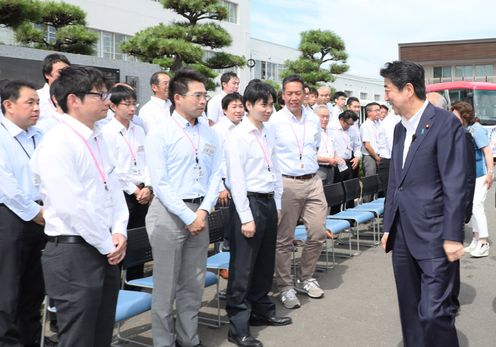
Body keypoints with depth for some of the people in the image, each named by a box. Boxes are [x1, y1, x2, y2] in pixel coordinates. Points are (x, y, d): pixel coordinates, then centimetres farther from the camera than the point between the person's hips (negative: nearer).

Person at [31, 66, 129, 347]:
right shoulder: (57, 144, -17)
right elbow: (72, 207, -22)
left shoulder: (97, 137, 10)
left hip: (105, 251, 8)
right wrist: (109, 245, -13)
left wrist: (119, 232, 0)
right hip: (73, 253, -8)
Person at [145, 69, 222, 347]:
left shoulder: (210, 134, 8)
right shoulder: (160, 134, -8)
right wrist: (188, 216, -14)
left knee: (194, 284, 14)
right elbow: (160, 183, -12)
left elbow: (216, 175, 7)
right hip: (169, 213, -5)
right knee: (166, 285, 4)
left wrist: (203, 211, -7)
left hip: (200, 213, 5)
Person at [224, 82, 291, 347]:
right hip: (249, 202, -7)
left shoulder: (269, 133, 11)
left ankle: (262, 311, 36)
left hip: (269, 202, 7)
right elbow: (236, 179, -15)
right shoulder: (238, 136, -11)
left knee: (265, 263, 19)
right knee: (243, 267, -1)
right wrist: (246, 217, -17)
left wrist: (277, 204, 14)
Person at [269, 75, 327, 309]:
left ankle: (305, 278, 26)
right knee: (284, 239, 1)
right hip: (287, 183, -5)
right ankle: (285, 286, 15)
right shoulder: (274, 121, -6)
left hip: (313, 182, 5)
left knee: (318, 234, 7)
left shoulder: (314, 120, 9)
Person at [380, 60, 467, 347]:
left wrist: (452, 236, -16)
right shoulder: (400, 128, 13)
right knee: (411, 311, 15)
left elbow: (455, 185, -14)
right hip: (403, 237, 7)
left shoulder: (445, 123, -10)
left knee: (434, 312, -6)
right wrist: (389, 227, 16)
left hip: (434, 238, -7)